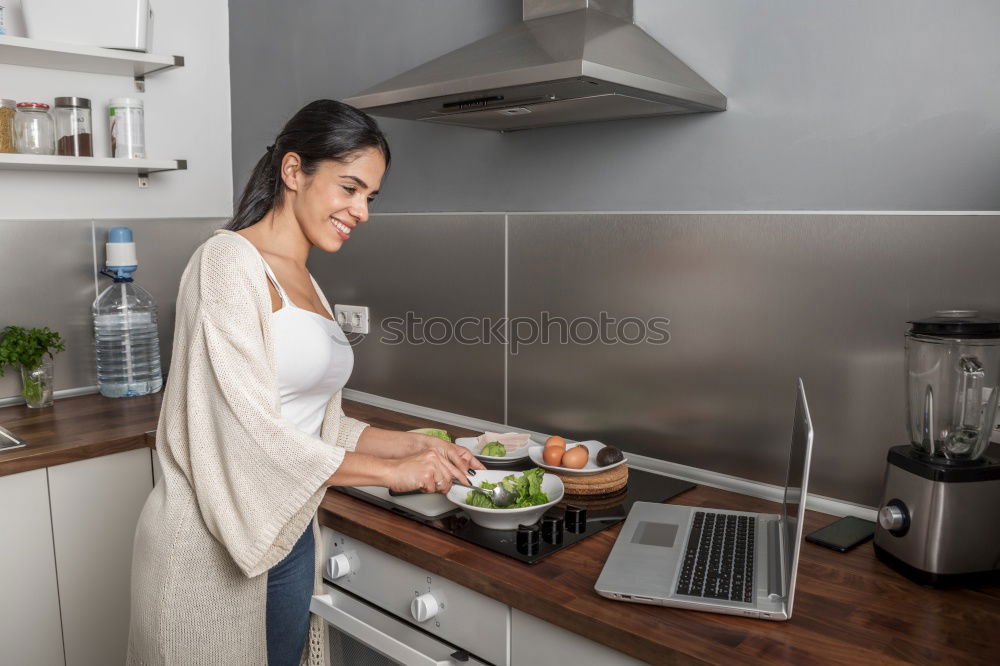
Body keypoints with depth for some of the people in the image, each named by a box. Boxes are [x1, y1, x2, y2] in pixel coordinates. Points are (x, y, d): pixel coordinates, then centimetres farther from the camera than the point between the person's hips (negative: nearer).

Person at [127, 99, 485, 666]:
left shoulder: (305, 283, 10)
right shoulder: (229, 262, -15)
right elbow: (247, 434, -22)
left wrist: (414, 445, -1)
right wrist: (391, 471, -17)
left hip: (289, 533, 8)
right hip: (213, 547, -7)